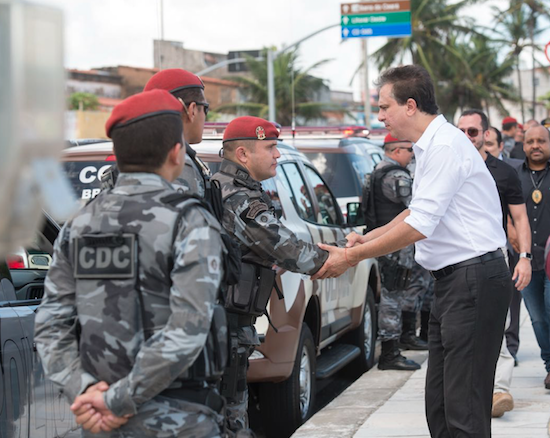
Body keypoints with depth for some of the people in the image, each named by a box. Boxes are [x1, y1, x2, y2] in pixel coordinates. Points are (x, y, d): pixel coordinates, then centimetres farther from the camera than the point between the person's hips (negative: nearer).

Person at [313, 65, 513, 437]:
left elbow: (419, 226, -21)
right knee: (439, 404, 11)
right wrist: (369, 238, 21)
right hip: (453, 280, 11)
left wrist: (351, 257, -13)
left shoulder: (445, 145, -16)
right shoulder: (429, 146, 16)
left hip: (474, 279, -11)